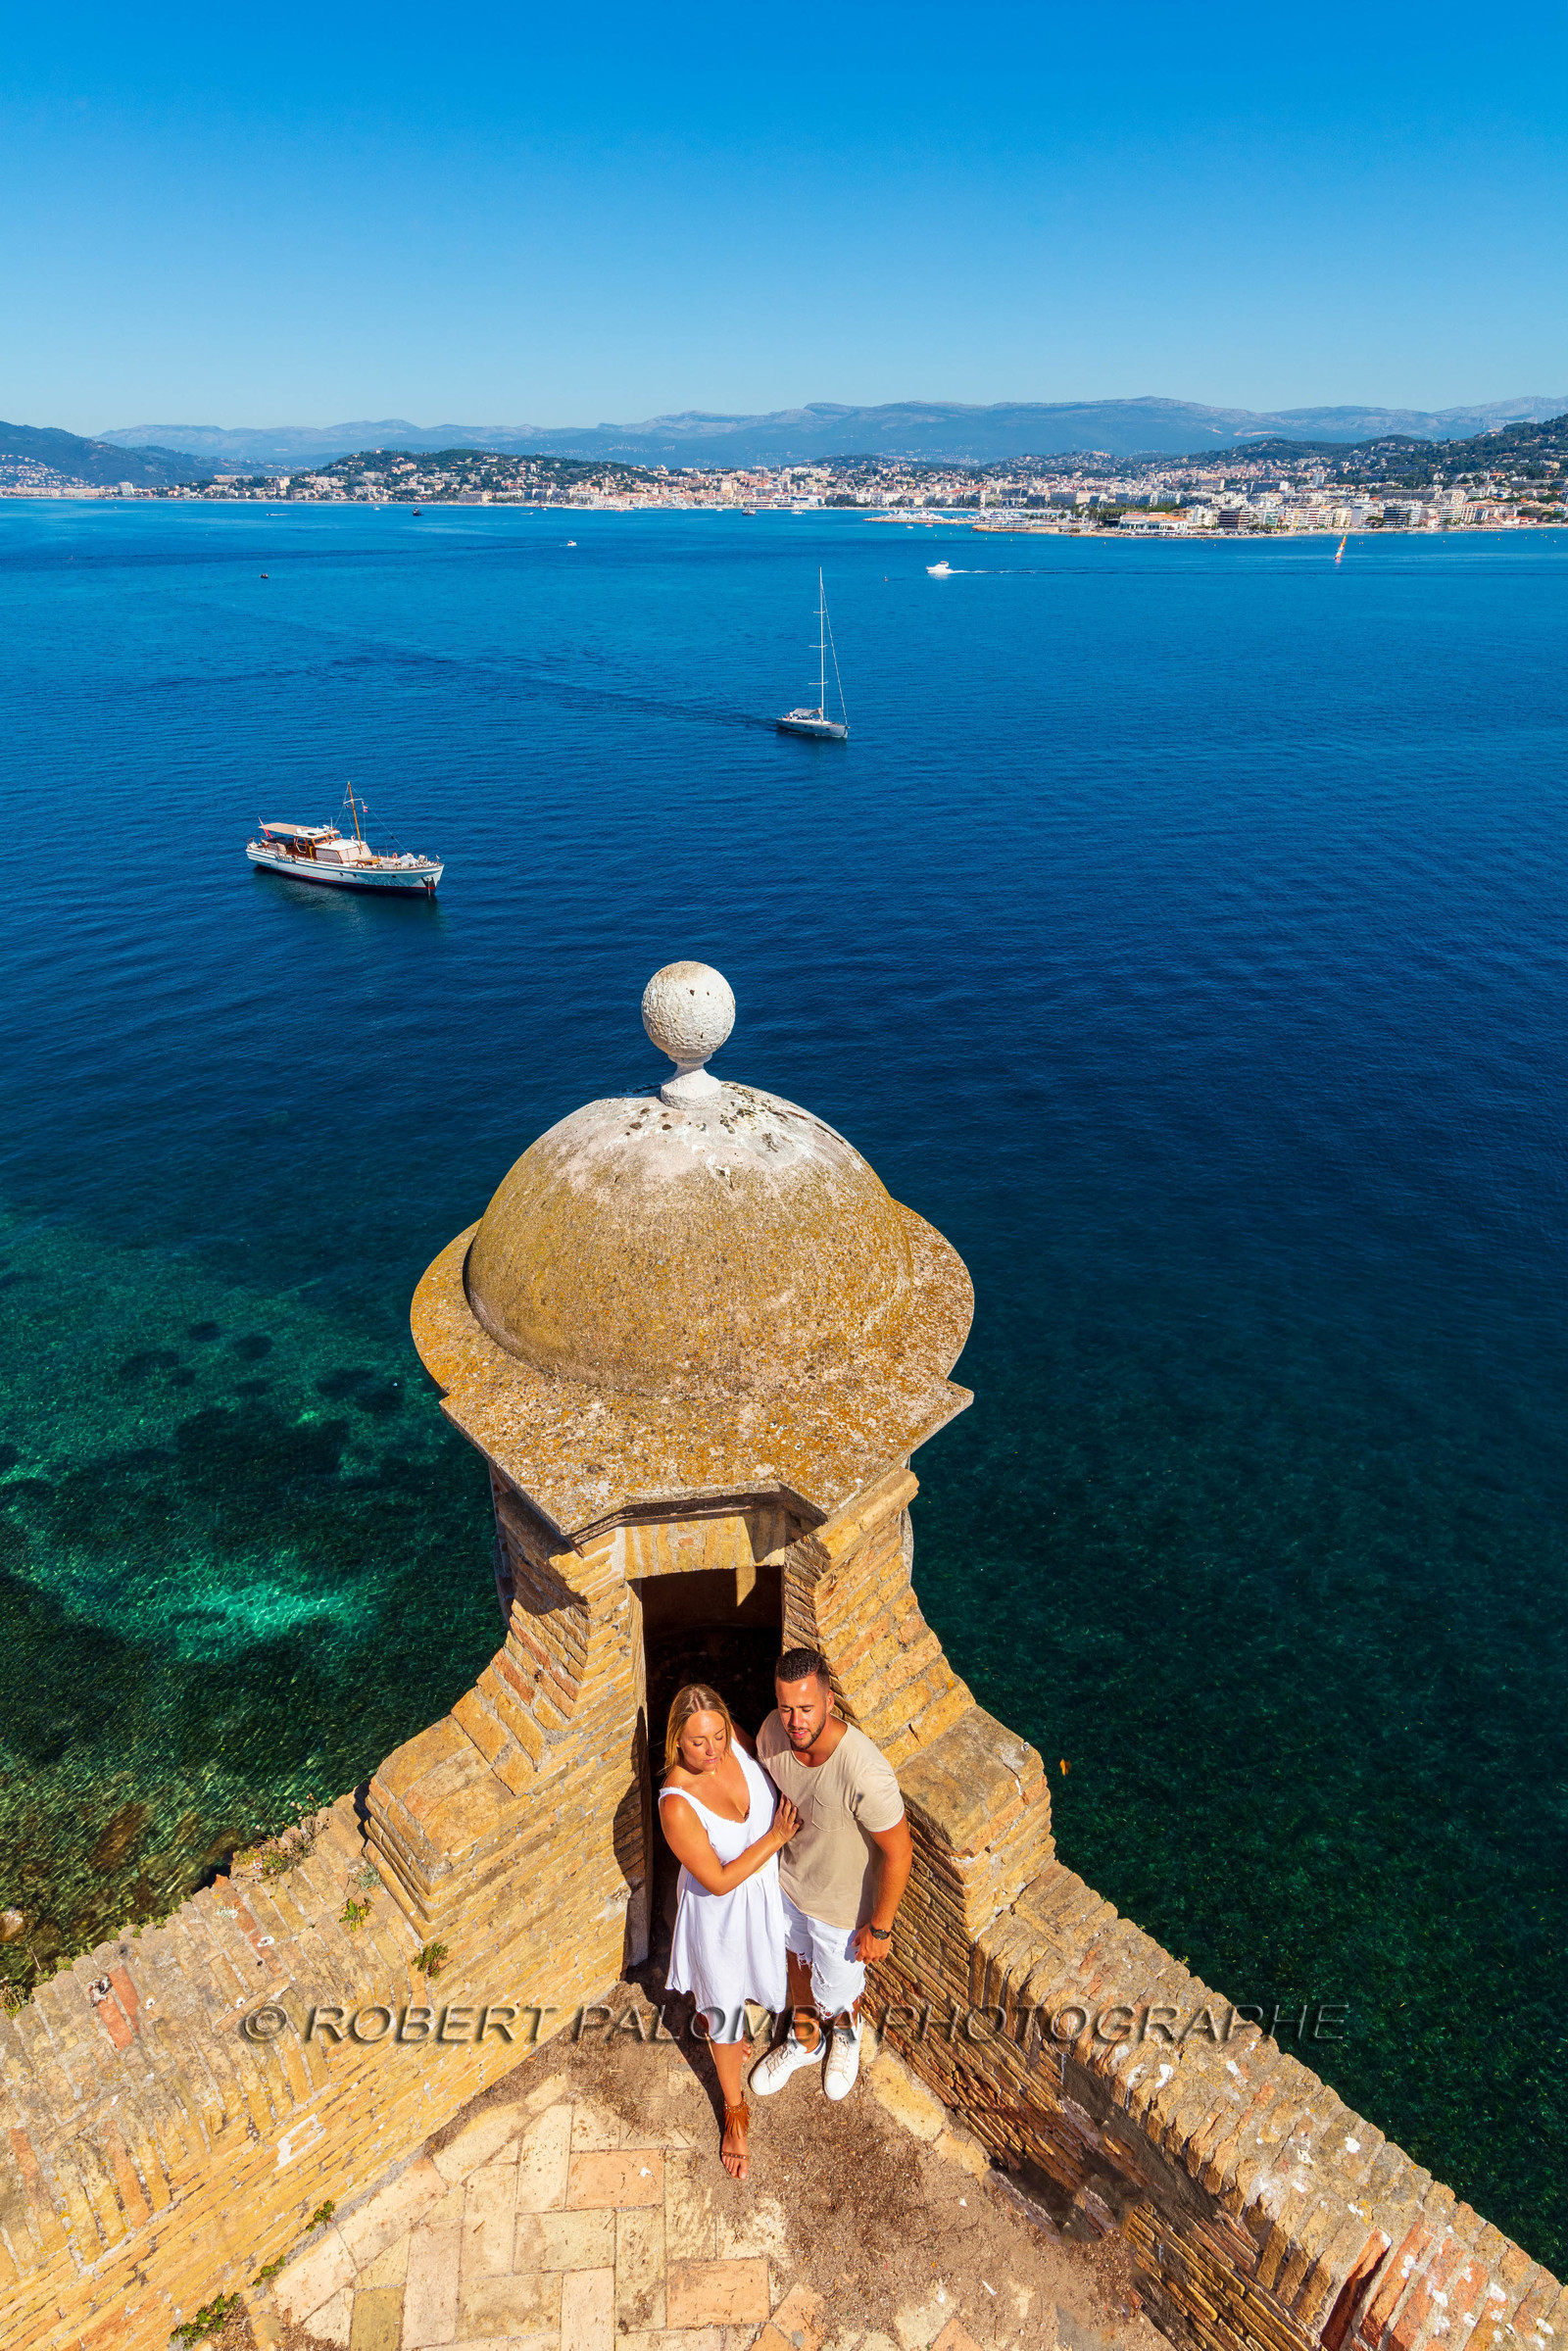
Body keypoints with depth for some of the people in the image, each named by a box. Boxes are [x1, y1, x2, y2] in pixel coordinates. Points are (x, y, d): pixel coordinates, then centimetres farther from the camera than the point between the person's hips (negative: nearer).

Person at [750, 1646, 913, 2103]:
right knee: (799, 1958, 31)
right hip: (789, 1878, 4)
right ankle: (803, 2040, 61)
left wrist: (880, 1927, -17)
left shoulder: (865, 1773, -43)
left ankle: (847, 2032, 59)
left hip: (842, 1904, -4)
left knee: (837, 1991, 23)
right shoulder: (773, 1732, -25)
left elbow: (898, 1852, -28)